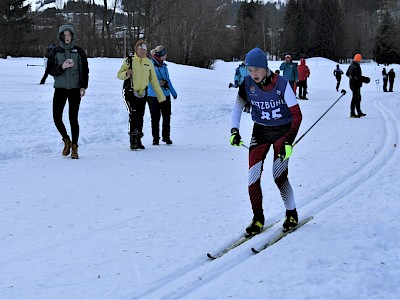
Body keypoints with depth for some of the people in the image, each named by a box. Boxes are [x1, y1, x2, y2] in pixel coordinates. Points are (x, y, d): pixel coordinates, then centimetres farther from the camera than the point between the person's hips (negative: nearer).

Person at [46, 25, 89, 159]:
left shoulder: (79, 51, 3)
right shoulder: (55, 52, 4)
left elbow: (85, 70, 4)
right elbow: (50, 70, 2)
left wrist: (84, 86, -6)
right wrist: (62, 67, -16)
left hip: (75, 89, -1)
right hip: (60, 88, 1)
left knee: (73, 118, -4)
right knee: (57, 118, -4)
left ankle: (74, 148, 6)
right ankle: (66, 141, 20)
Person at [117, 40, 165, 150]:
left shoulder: (149, 63, 10)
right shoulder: (129, 60, -2)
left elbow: (154, 80, 15)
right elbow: (119, 75, -1)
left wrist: (160, 96, 13)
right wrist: (126, 73, -24)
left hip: (142, 94, 5)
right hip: (130, 93, -5)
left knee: (140, 117, 8)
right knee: (134, 115, -19)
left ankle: (138, 141, 17)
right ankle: (133, 141, -20)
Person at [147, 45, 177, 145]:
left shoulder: (163, 66, 13)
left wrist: (173, 92, 24)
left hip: (165, 95, 6)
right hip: (153, 95, -6)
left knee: (167, 117, 6)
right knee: (155, 118, 1)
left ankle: (166, 137, 18)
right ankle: (155, 138, 10)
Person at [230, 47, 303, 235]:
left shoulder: (281, 84, -20)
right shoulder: (247, 84, -10)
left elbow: (297, 115, -18)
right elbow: (237, 108, 4)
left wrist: (289, 142, -26)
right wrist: (234, 131, -13)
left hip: (283, 131, -3)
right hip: (260, 131, 3)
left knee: (279, 176, -12)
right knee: (253, 177, -8)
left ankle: (292, 214, 12)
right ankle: (258, 219, 9)